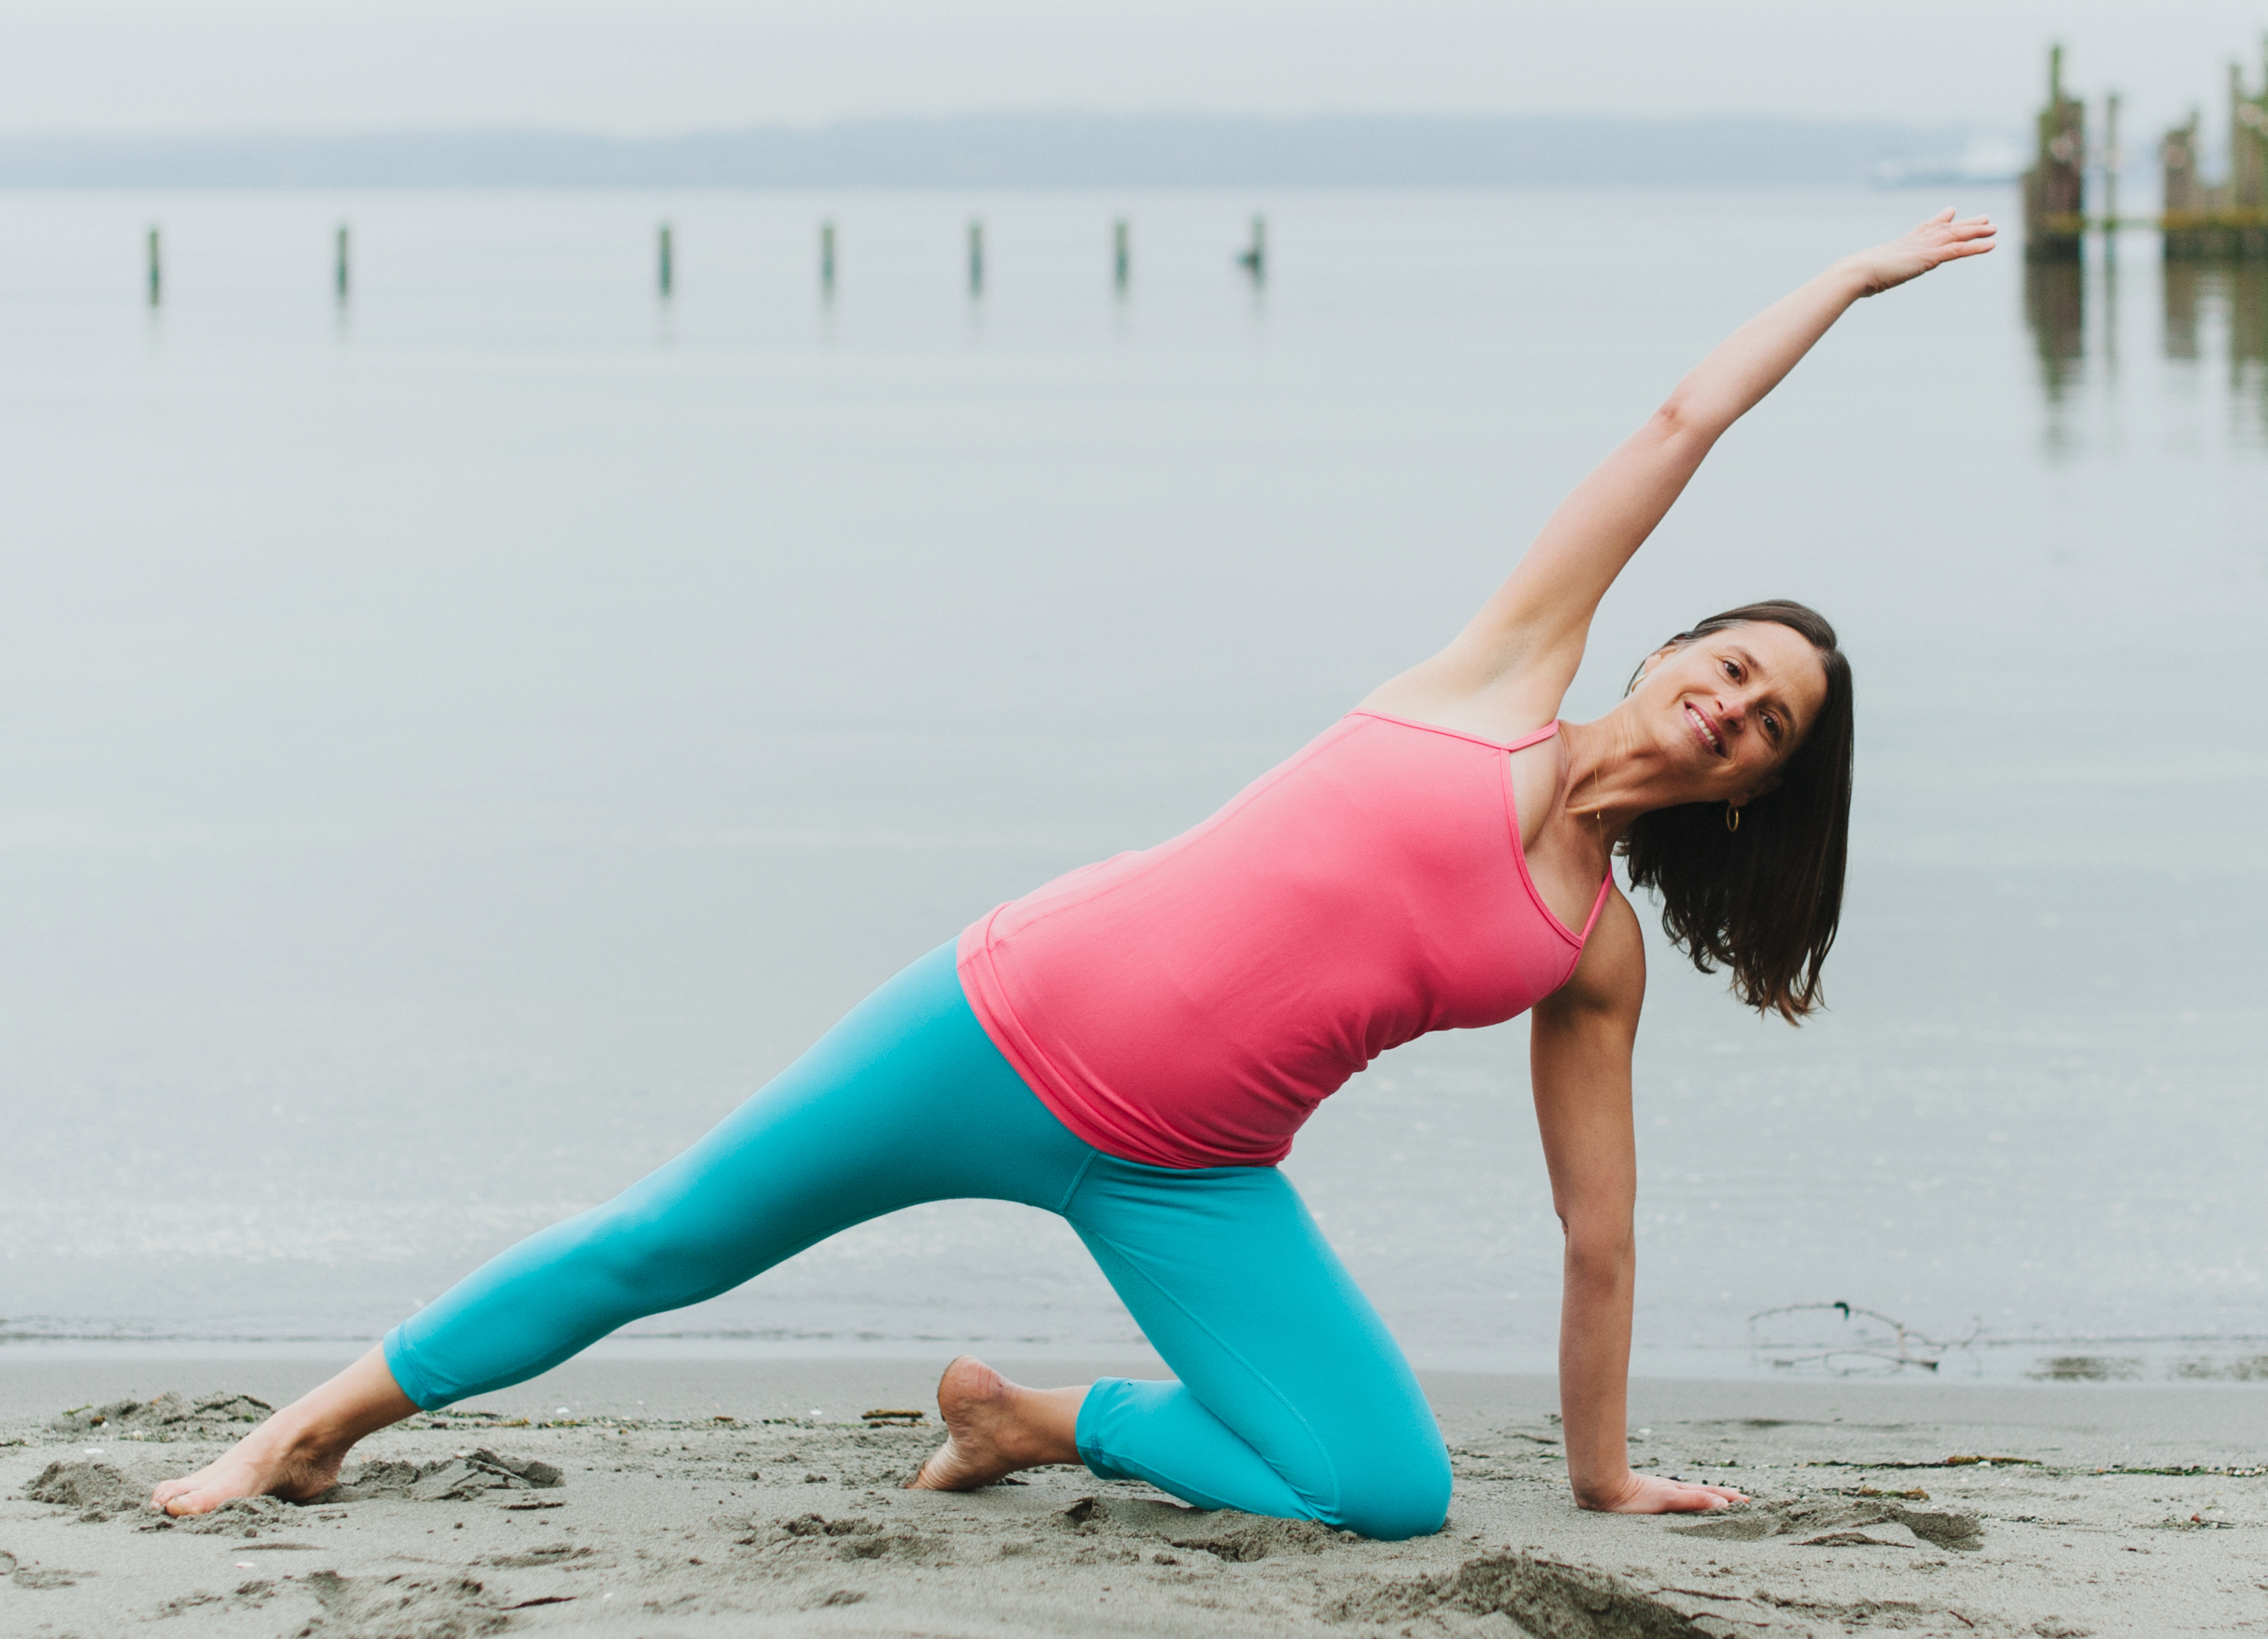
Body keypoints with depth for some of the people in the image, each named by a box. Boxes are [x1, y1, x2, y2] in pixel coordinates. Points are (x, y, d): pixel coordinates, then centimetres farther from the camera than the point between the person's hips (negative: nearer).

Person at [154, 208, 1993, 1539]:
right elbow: (1684, 423, 1)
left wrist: (1605, 1467, 12)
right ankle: (325, 1419, 20)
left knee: (1396, 1493, -16)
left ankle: (1039, 1418, 5)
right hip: (1017, 1018, -2)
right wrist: (1848, 279, 14)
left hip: (1185, 1186, 3)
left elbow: (1599, 1225, 11)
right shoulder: (1510, 678, 0)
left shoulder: (1600, 957, 6)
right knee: (670, 1243, 1)